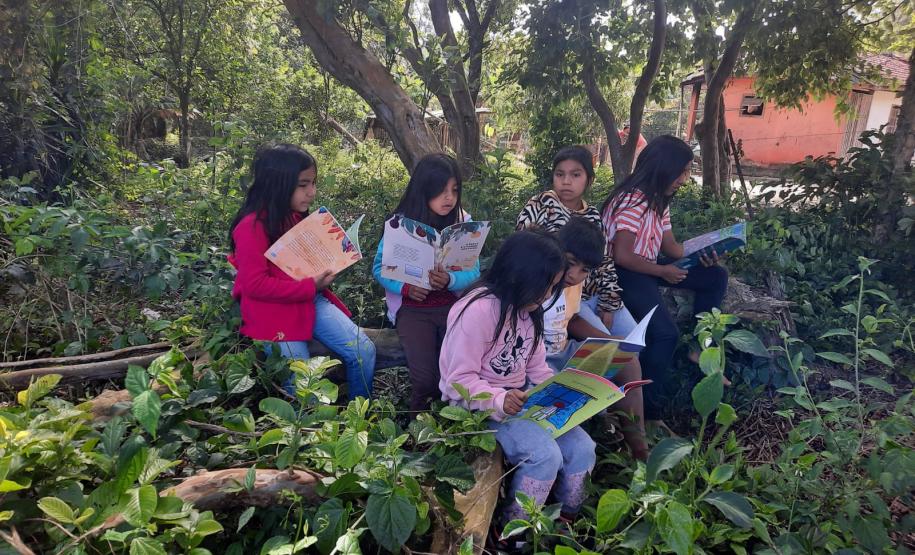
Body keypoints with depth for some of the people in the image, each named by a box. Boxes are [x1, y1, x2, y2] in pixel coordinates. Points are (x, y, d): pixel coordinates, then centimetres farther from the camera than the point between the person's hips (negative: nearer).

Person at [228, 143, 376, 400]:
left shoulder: (300, 217, 7)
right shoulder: (252, 226, -17)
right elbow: (255, 284, -20)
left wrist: (328, 268, 1)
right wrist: (310, 287, -21)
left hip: (312, 301, 7)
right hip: (275, 311, -7)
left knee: (364, 351, -6)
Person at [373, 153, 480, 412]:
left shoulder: (463, 222, -1)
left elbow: (473, 271, -1)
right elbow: (379, 268, 1)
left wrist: (449, 280, -23)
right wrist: (405, 287, -17)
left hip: (452, 303, 2)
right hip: (412, 308, -1)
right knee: (426, 378, -19)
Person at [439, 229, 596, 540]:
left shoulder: (528, 309, 6)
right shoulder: (478, 311, -23)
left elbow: (537, 368, 10)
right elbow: (459, 380, -21)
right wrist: (499, 400, -36)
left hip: (522, 397, 8)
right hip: (477, 404, -8)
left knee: (582, 448, -8)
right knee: (545, 455, -26)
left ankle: (567, 519, 17)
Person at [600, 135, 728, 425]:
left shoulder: (659, 200, 10)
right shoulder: (632, 200, -21)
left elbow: (671, 246, 11)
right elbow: (622, 256, -26)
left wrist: (701, 255, -8)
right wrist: (662, 272, -15)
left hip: (648, 268, 10)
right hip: (624, 272, -10)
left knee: (716, 276, 6)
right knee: (665, 333, -27)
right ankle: (649, 412, -14)